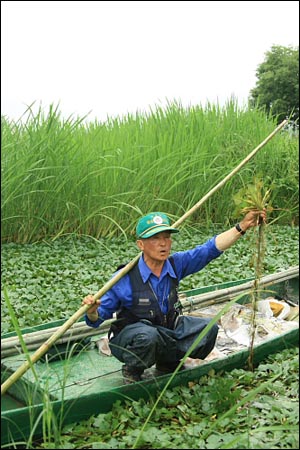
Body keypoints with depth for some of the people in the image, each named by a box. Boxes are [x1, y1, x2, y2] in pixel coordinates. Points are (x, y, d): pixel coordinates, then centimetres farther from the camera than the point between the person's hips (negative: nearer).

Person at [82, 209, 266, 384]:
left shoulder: (175, 264, -10)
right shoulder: (126, 278, -23)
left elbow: (211, 248, -15)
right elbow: (96, 319, -16)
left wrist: (242, 226, -26)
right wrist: (91, 311, -40)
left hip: (167, 328, 5)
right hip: (130, 334, -5)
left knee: (208, 328, -11)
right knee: (149, 336, -39)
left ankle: (168, 363, 11)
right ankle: (132, 371, -5)